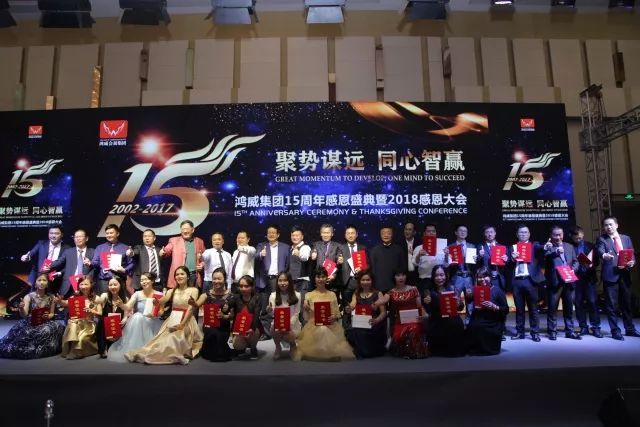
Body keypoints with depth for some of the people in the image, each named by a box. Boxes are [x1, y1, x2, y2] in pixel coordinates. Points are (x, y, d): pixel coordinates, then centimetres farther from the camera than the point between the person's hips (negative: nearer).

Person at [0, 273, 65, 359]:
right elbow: (24, 314, -15)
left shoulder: (50, 297, 2)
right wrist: (21, 308, -36)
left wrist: (48, 316, -11)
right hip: (30, 323, -2)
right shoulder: (29, 297, -5)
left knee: (58, 327, -24)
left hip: (45, 323, 2)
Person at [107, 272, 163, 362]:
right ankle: (134, 351, -28)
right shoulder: (137, 294, 5)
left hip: (152, 323, -1)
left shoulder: (159, 295, 2)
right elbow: (128, 308, -9)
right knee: (137, 316, -32)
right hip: (137, 322, 1)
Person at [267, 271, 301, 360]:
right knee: (274, 328, -32)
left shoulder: (297, 295, -6)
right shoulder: (273, 295, -2)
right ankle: (278, 348, 0)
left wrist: (288, 324, -20)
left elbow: (296, 313, -6)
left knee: (288, 336, -30)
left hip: (292, 324, -1)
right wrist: (270, 310, -28)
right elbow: (272, 313, -4)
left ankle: (292, 345, 11)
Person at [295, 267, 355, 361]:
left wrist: (335, 317, -11)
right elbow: (306, 317, 6)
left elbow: (337, 313, 10)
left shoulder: (332, 295, 10)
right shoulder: (309, 295, 7)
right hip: (314, 325, -1)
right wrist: (306, 309, -13)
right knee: (320, 332, -27)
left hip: (331, 326, 1)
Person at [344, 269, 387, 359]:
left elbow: (384, 312, -4)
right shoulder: (356, 294, 12)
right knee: (350, 331, -26)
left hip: (374, 324, -3)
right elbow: (352, 306, -5)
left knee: (359, 332, -30)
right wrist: (349, 309, -30)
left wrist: (376, 320, -24)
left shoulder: (378, 294, 2)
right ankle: (359, 351, 0)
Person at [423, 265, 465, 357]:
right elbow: (429, 312, 1)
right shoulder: (430, 291, -1)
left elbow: (460, 308, 1)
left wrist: (458, 303, -22)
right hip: (437, 326, 0)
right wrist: (426, 304, -20)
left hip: (453, 324, 0)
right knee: (438, 351, -2)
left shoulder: (452, 288, 0)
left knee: (455, 350, -1)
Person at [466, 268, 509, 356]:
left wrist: (494, 307, -20)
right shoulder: (475, 290, 9)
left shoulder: (497, 290, -1)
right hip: (476, 325, 4)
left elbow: (506, 310, -6)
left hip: (492, 326, -3)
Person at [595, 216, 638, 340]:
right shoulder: (601, 239, 0)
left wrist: (632, 262, -10)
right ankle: (615, 331, 6)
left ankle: (630, 329, 27)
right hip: (611, 275, -4)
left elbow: (632, 254, 12)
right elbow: (600, 251, -18)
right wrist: (604, 255, -40)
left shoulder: (626, 238, 14)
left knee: (627, 303, 13)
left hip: (625, 274, 4)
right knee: (612, 305, -1)